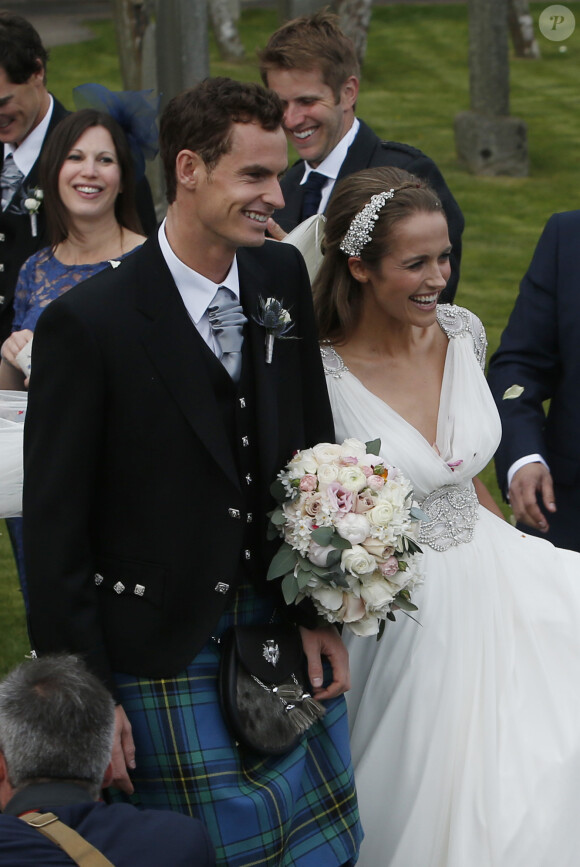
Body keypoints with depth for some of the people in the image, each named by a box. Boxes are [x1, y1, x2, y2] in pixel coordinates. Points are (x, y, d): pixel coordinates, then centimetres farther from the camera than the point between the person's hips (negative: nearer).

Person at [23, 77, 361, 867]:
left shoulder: (283, 278, 1)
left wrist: (322, 610, 5)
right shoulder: (86, 324, -16)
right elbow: (54, 528, -12)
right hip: (164, 656, -5)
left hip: (283, 629, 6)